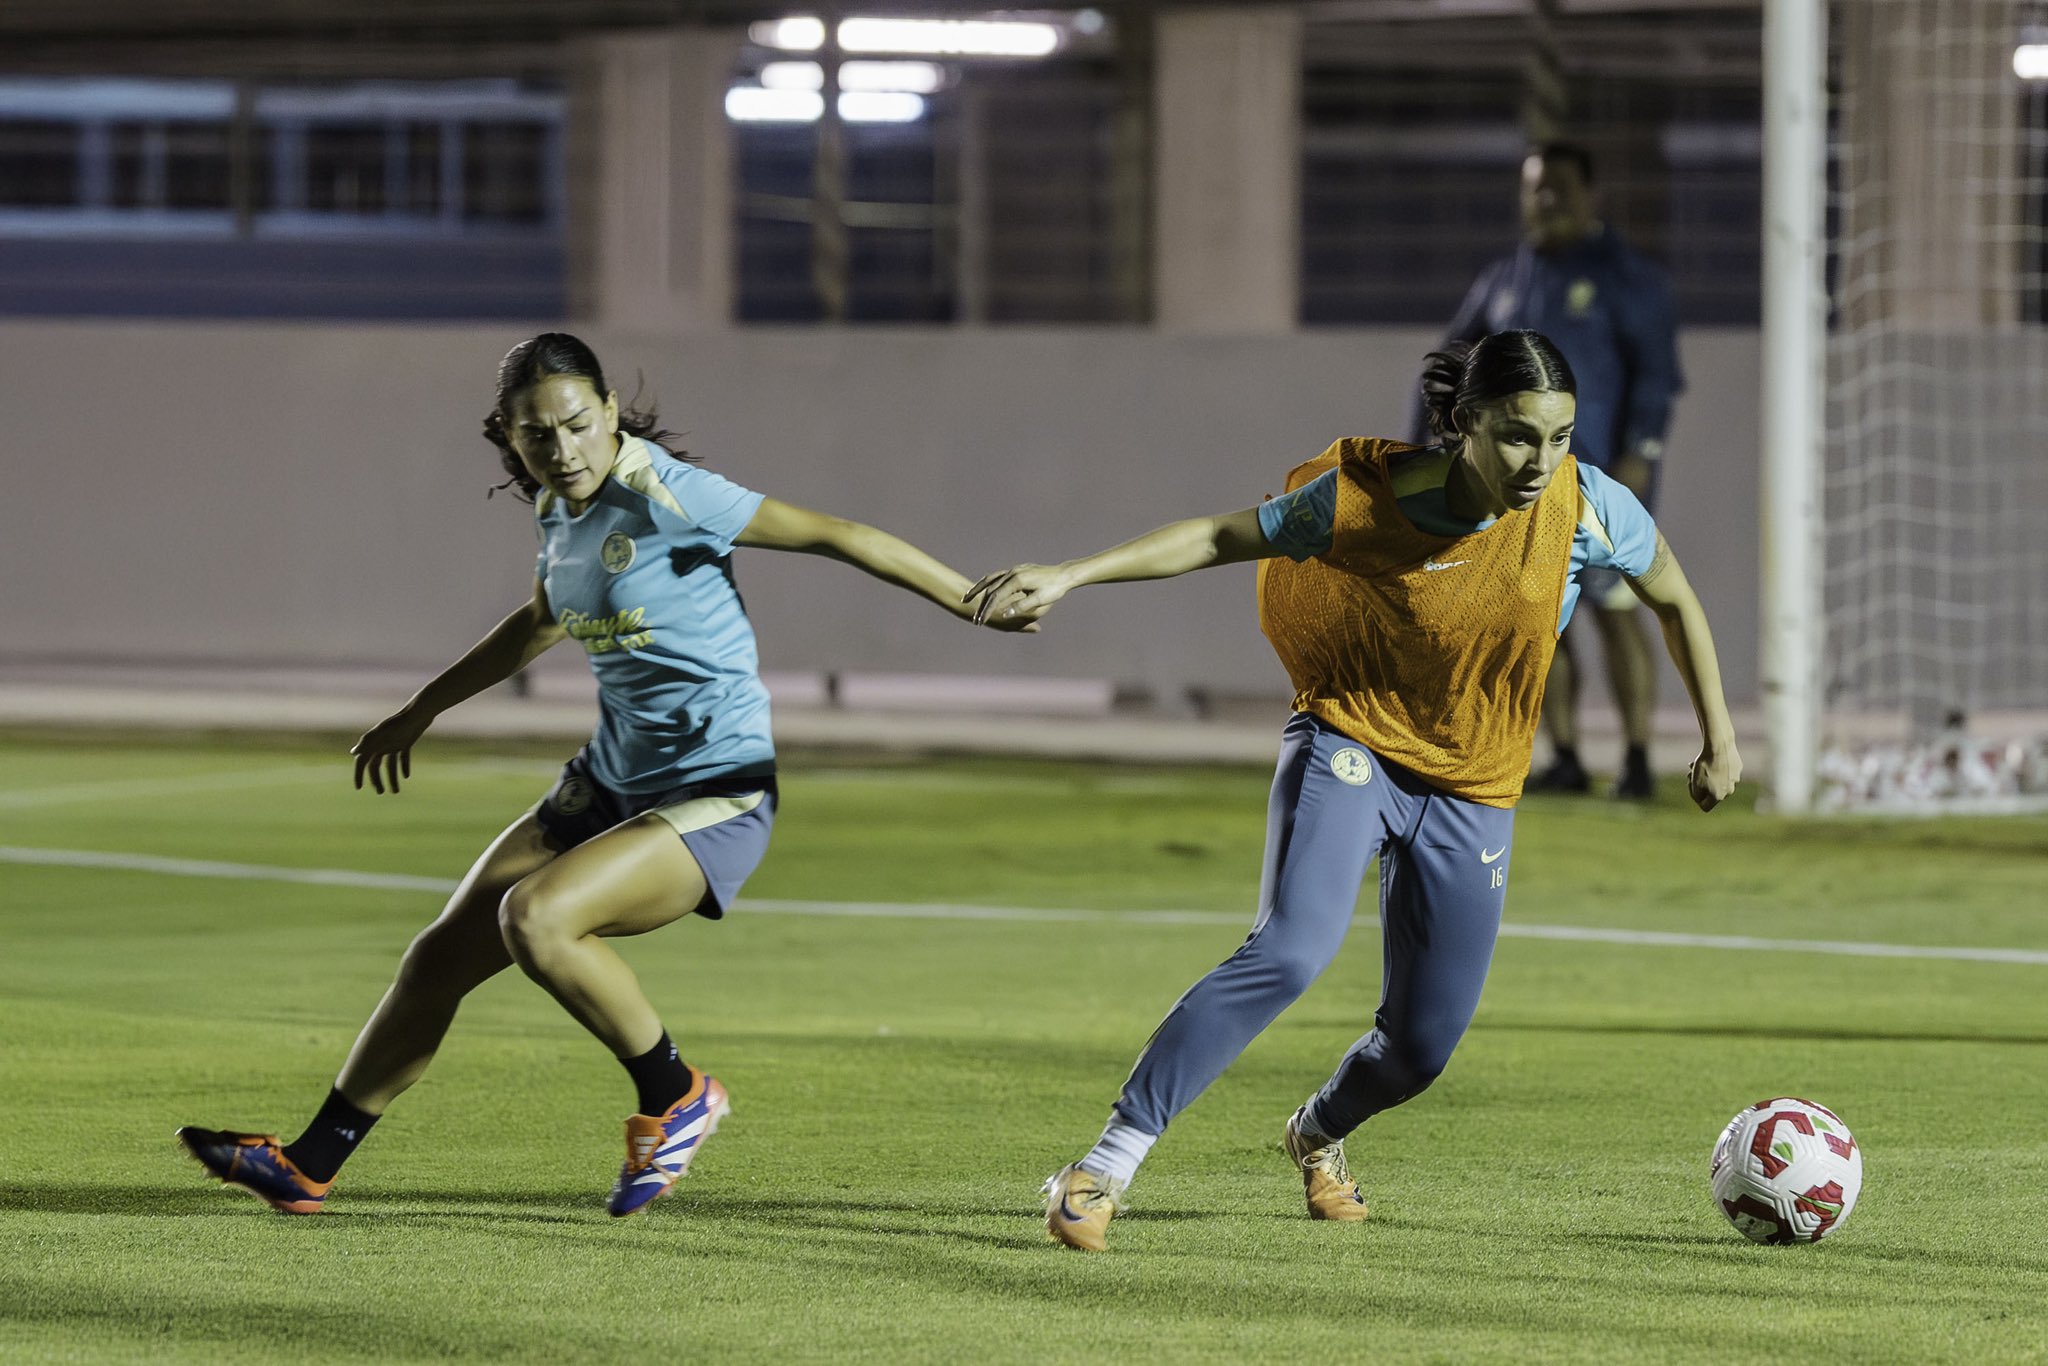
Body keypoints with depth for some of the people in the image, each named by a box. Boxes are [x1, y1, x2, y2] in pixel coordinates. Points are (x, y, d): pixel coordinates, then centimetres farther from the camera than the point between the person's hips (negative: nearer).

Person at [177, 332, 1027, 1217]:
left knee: (535, 918, -29)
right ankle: (309, 1167, 16)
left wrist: (982, 605, -19)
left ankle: (674, 1098, -7)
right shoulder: (560, 512, 5)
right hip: (610, 781, 8)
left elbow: (836, 536, -18)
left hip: (716, 797, -8)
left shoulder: (665, 497, -20)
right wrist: (422, 710, 35)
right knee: (442, 954, 5)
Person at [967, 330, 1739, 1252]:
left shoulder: (1586, 508, -15)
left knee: (1422, 1046, 6)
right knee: (1290, 950, -29)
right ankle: (1107, 1166, -27)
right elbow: (1224, 539, -8)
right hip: (1351, 743, -3)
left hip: (1472, 795, 3)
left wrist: (1719, 739, 12)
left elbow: (1673, 597, 4)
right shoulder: (1367, 499, -20)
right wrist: (1071, 576, -15)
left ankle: (1320, 1134, 43)